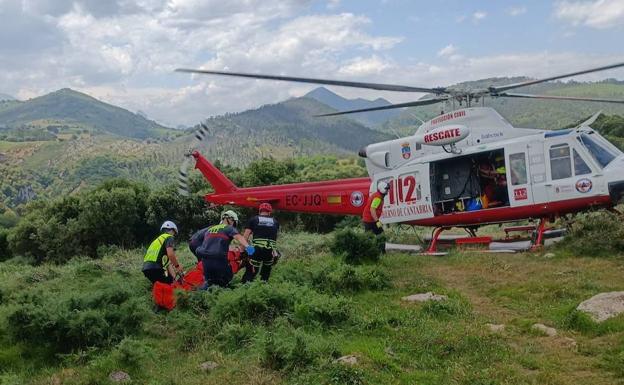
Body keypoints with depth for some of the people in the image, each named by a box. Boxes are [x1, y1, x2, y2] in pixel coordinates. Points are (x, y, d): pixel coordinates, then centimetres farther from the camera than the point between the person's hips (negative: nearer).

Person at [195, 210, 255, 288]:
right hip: (218, 259, -5)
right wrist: (247, 246, -33)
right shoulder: (229, 228, 5)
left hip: (205, 259, 5)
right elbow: (239, 237, -15)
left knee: (209, 280, 23)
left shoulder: (209, 229, 24)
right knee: (227, 278, 14)